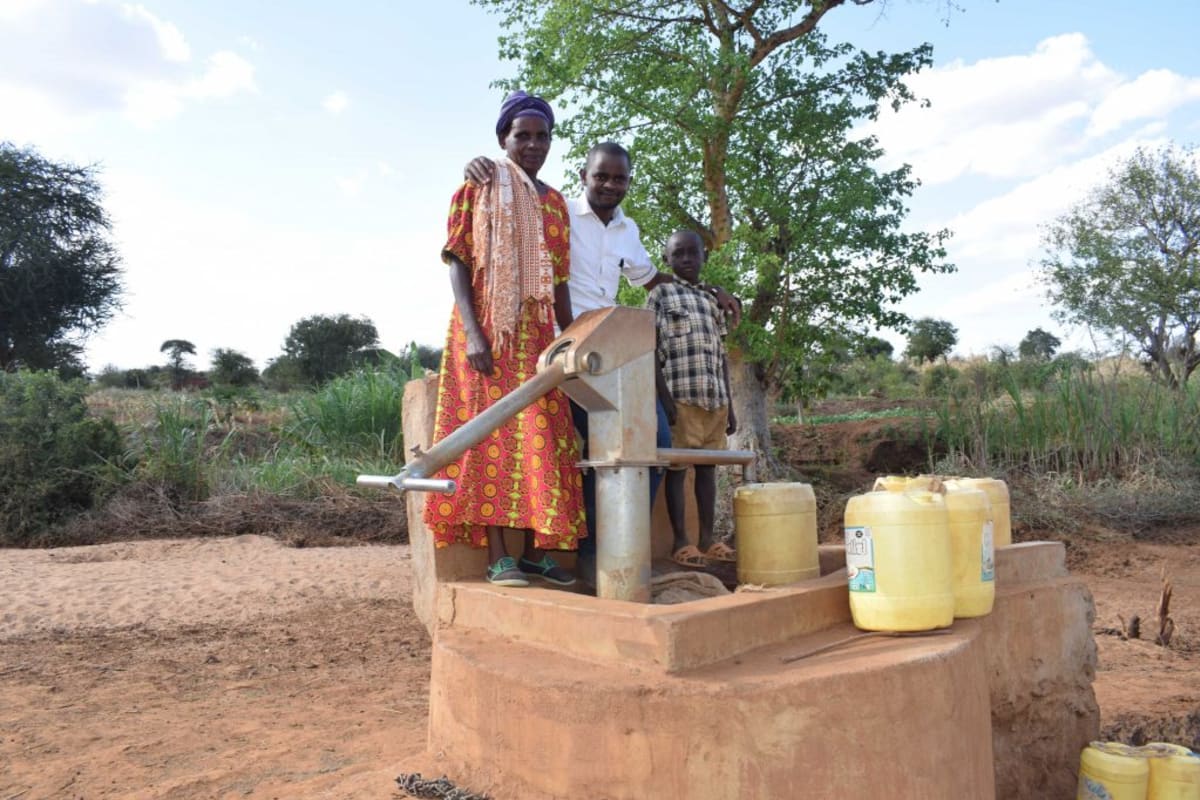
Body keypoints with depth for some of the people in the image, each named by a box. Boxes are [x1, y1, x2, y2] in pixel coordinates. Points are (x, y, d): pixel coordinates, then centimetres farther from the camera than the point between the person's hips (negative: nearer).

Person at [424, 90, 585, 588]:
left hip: (537, 336, 5)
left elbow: (560, 281, 15)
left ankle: (535, 552, 7)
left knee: (542, 440, 0)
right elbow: (458, 264, -4)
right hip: (487, 330, -5)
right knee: (493, 435, -9)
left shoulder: (555, 203, 16)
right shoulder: (476, 190, 4)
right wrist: (472, 333, -17)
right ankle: (498, 557, -8)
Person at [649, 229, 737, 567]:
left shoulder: (712, 300, 18)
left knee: (708, 466, 8)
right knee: (677, 467, -1)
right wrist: (663, 396, -14)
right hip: (681, 396, -5)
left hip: (715, 398, 5)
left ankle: (707, 539, 15)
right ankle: (680, 541, 4)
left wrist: (729, 404, 14)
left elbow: (722, 356, 17)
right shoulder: (660, 294, 2)